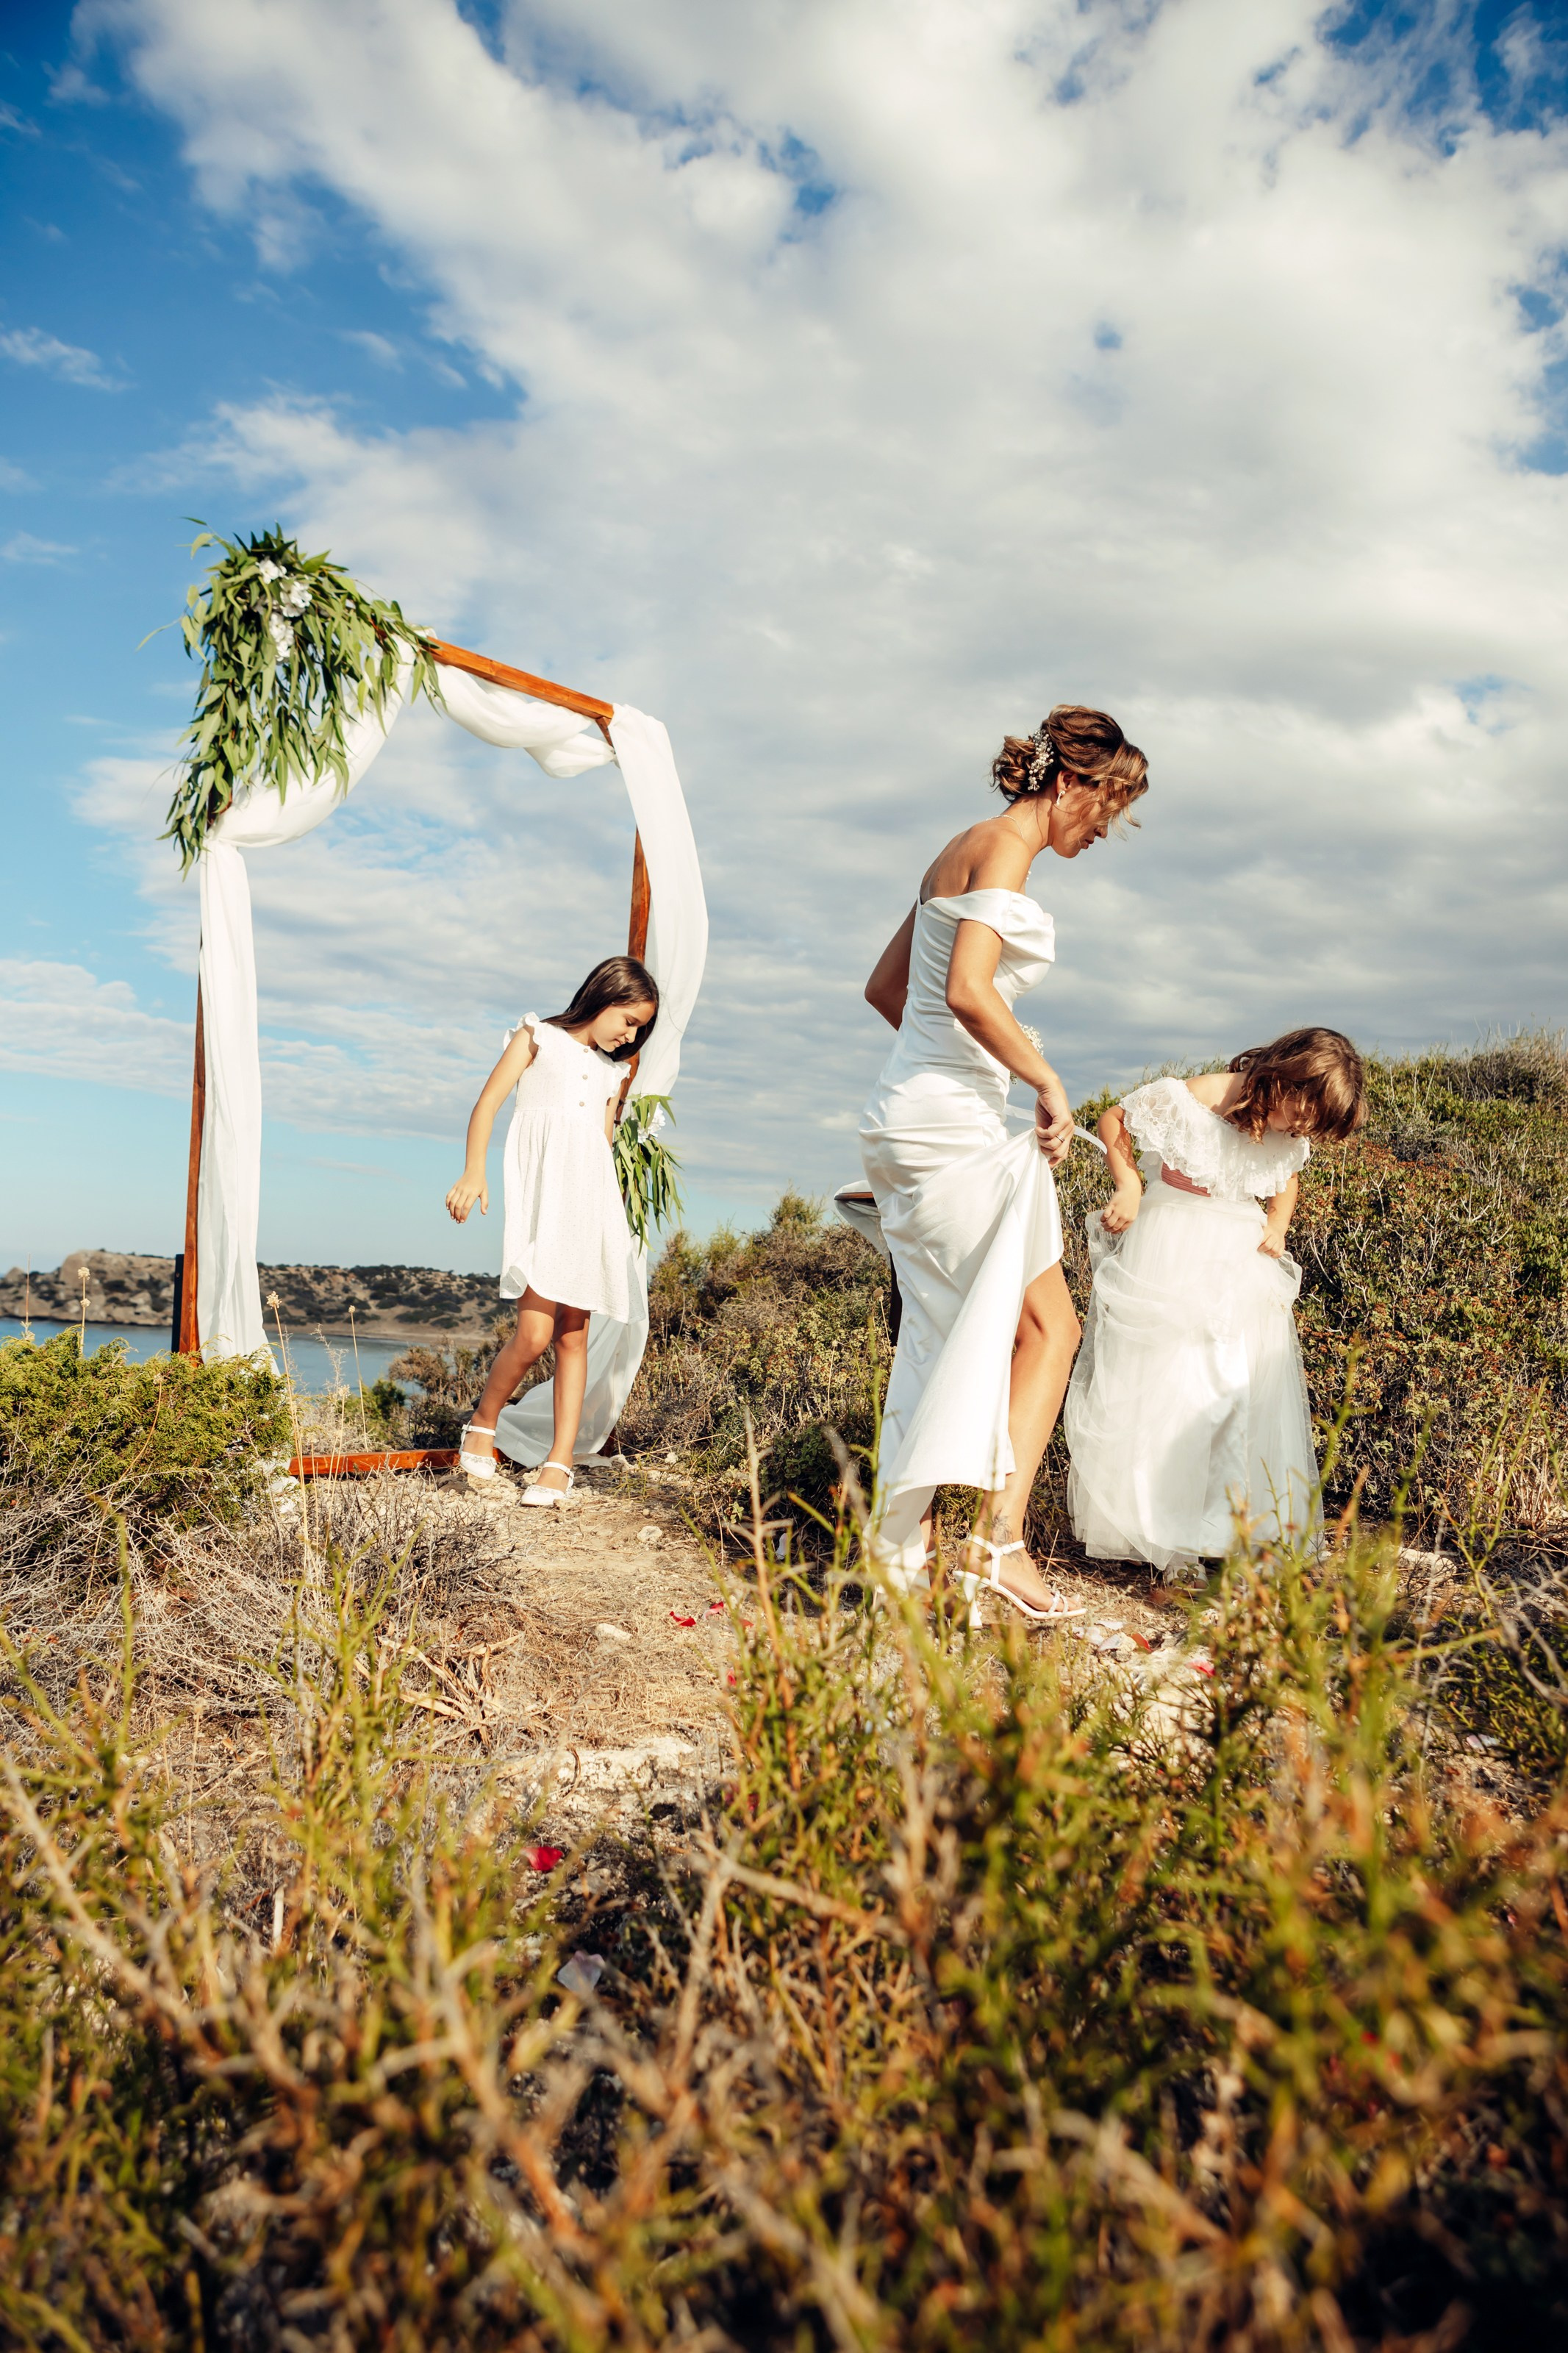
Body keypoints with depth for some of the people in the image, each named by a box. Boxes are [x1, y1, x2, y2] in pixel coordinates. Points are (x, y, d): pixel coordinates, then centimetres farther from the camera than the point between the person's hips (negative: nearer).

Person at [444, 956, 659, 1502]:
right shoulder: (538, 1038, 10)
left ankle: (560, 1462, 6)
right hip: (540, 1202, -5)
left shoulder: (611, 1073, 23)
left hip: (591, 1206, 5)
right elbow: (488, 1103, 1)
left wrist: (615, 1220, 17)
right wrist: (474, 1170, -13)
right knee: (533, 1335, -15)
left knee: (574, 1336, 2)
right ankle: (482, 1424, 8)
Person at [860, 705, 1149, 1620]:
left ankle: (907, 1541, 19)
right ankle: (1000, 1537, -5)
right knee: (1048, 1327, -3)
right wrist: (1048, 1082, -14)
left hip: (910, 1122, 10)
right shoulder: (1006, 845, -8)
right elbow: (968, 991, -23)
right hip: (955, 1127, -10)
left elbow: (885, 987, 25)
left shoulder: (964, 852, 21)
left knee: (947, 1336, 13)